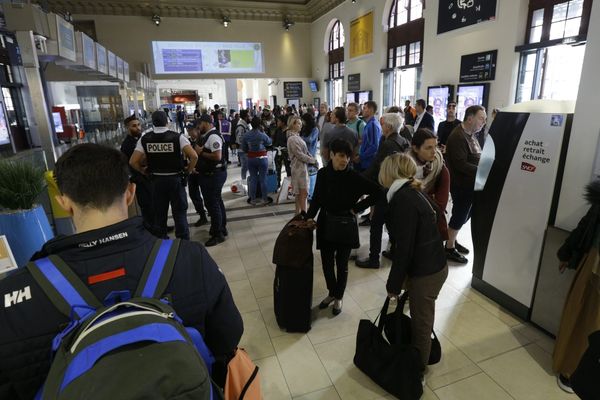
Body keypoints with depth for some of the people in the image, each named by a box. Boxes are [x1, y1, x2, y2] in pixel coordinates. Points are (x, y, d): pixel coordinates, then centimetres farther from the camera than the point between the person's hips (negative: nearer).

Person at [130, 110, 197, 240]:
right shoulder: (177, 137, -10)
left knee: (159, 213, 16)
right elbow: (194, 156, -20)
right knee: (180, 213, 5)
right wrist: (188, 171, -6)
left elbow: (133, 162, -6)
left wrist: (145, 172, 8)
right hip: (176, 179, -3)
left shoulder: (145, 139, -2)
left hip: (156, 180, 3)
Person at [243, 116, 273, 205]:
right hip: (262, 158, -3)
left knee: (253, 179, 11)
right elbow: (269, 142, 2)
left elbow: (243, 148, 1)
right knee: (263, 179, 6)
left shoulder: (246, 135, -5)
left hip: (251, 158, 3)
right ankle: (264, 199, 14)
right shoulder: (262, 135, -16)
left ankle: (253, 199, 17)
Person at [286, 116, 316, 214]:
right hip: (299, 168, -9)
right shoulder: (292, 139, -15)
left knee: (299, 193, 14)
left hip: (303, 167, 9)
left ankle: (298, 213, 23)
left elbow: (305, 151, 14)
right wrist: (313, 160, -9)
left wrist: (312, 159, 0)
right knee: (304, 192, -8)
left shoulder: (297, 136, 13)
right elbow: (300, 155, -18)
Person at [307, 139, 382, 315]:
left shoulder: (354, 177, -15)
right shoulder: (323, 173, -6)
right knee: (326, 262, 12)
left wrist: (357, 208, -12)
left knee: (342, 263, 11)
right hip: (325, 225, 3)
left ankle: (339, 297, 34)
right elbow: (316, 198, 4)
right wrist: (310, 217, -7)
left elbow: (378, 192, -13)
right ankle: (331, 293, 38)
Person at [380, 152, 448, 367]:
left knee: (421, 324, 9)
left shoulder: (403, 200, -22)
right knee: (421, 320, 21)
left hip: (426, 273, -8)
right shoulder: (411, 192, 6)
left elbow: (404, 248, -21)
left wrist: (393, 284, -10)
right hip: (432, 266, 8)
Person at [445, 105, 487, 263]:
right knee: (459, 216, 2)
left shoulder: (470, 135, 11)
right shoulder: (457, 136, -20)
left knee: (463, 215, 18)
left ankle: (452, 240, 34)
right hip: (462, 185, -9)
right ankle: (449, 248, 16)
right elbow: (461, 164, -26)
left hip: (470, 184, 9)